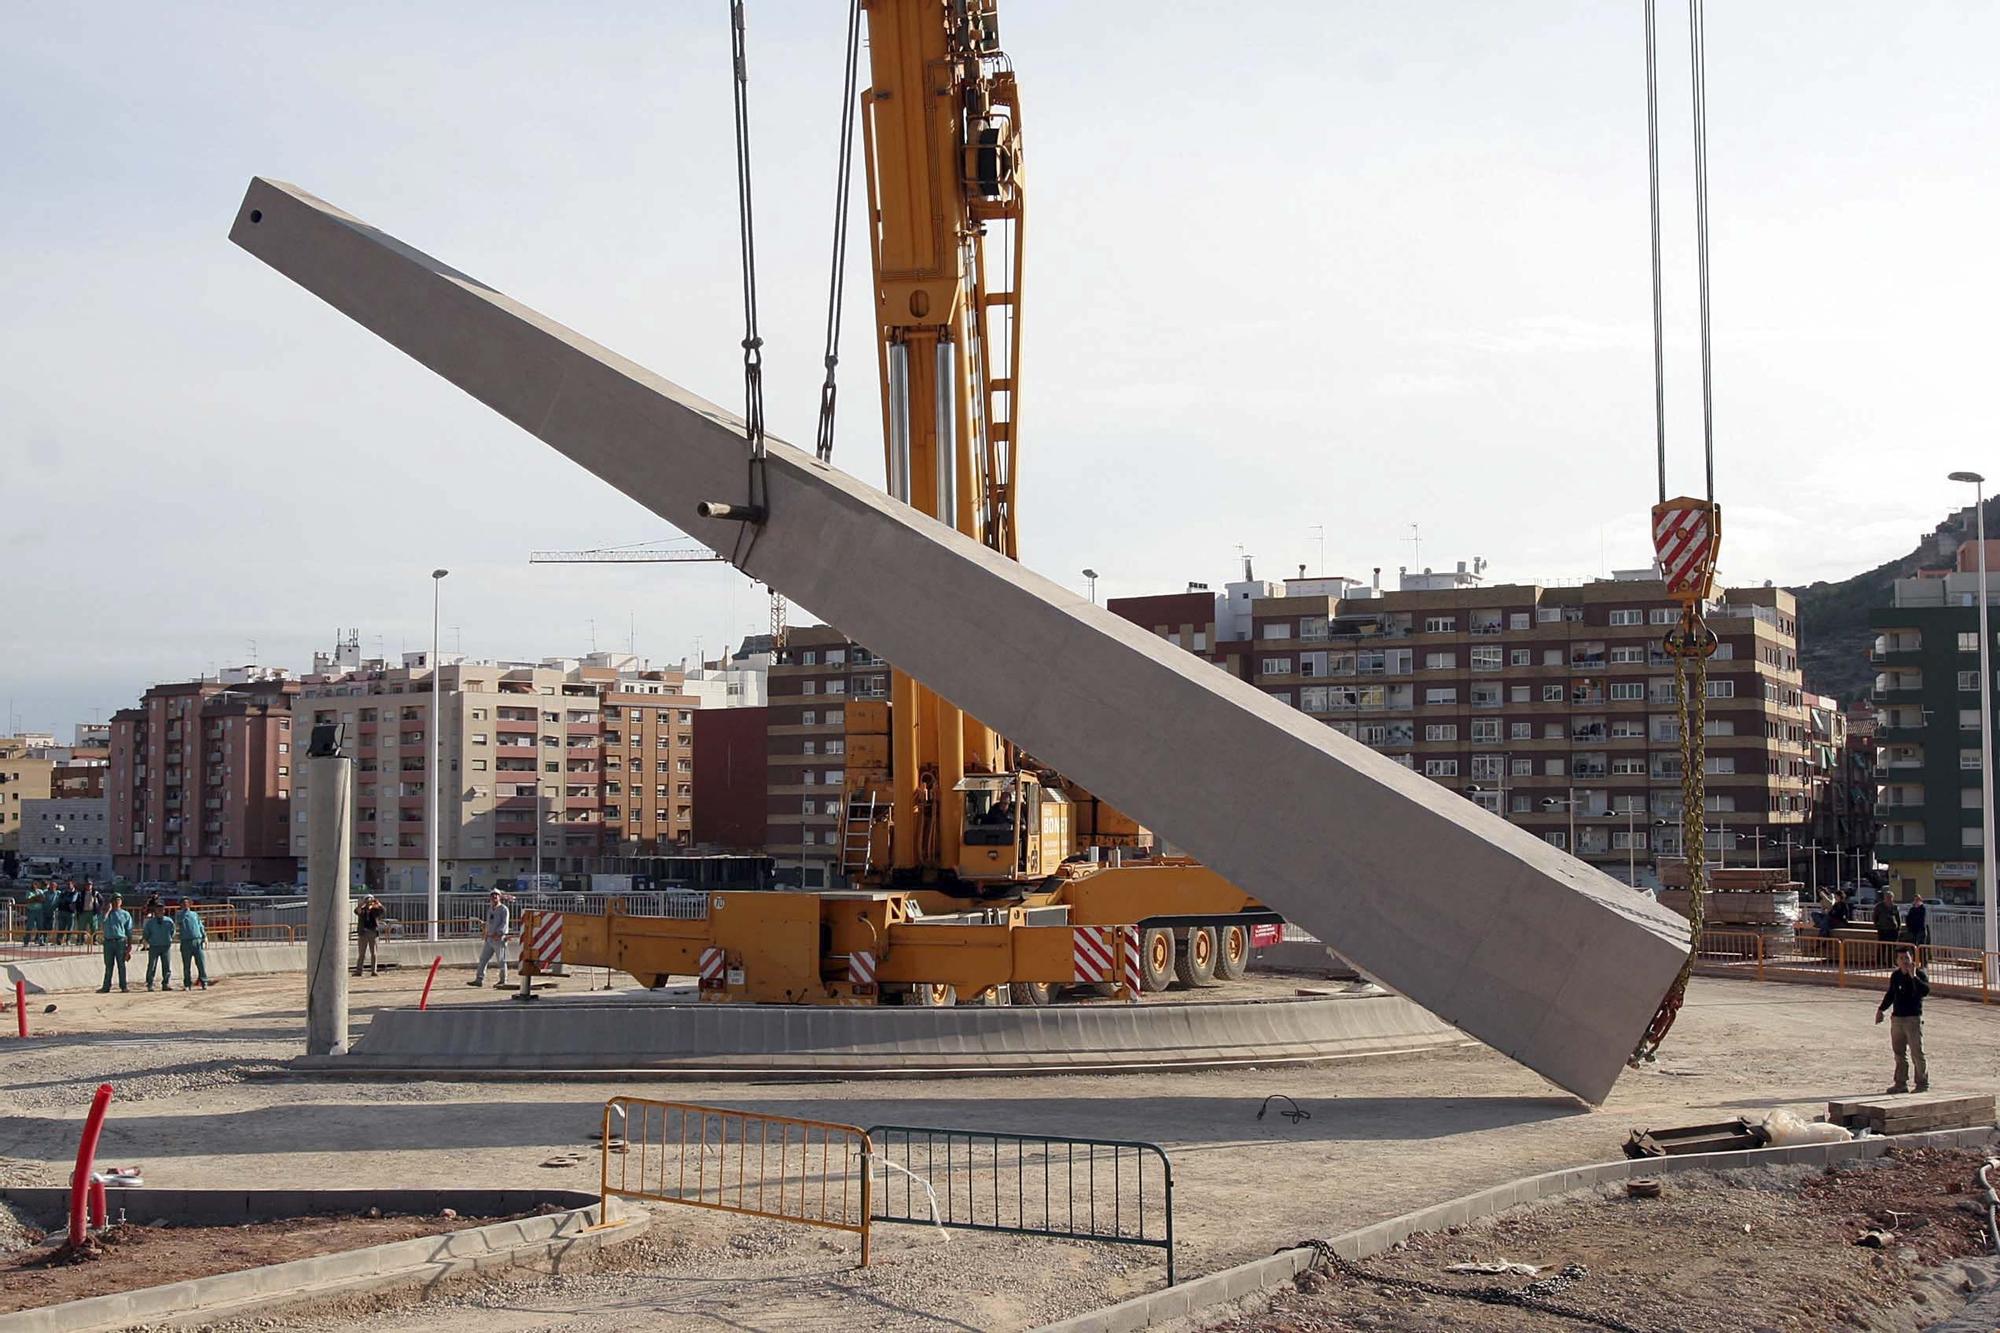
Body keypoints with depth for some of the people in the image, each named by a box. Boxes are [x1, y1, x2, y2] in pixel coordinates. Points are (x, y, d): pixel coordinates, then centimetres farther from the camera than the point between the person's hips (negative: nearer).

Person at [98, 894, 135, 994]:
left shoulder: (125, 914, 9)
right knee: (108, 965, 4)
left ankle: (123, 986, 5)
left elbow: (129, 931, 7)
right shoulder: (108, 913, 10)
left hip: (120, 941, -1)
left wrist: (129, 945, 1)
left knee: (121, 965, 1)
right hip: (108, 941, 1)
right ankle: (106, 986, 7)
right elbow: (103, 920, -14)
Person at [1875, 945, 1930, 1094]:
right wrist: (1881, 1009, 24)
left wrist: (1913, 976, -31)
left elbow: (1925, 990, -27)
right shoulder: (1895, 975, 10)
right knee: (1899, 1053, 12)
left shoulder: (1919, 974, -8)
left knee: (1917, 1053, -5)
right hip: (1897, 1018, 6)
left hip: (1913, 1019, -6)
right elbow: (1890, 994, 24)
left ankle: (1923, 1083, 5)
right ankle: (1901, 1083, 20)